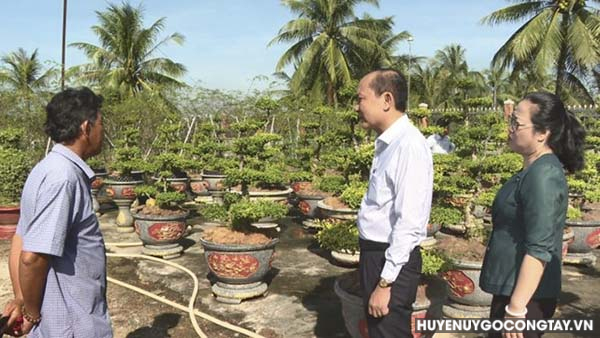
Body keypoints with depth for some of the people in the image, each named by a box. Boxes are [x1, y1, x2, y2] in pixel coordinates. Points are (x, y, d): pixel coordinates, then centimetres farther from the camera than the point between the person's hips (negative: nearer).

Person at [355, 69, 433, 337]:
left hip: (393, 260, -9)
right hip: (376, 254, 9)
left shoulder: (409, 146, -21)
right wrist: (375, 271, 14)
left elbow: (409, 223, -24)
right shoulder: (387, 143, 7)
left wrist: (385, 282, -21)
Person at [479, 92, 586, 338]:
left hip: (524, 297, -9)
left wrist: (516, 308, -23)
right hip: (512, 289, 9)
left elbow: (538, 251, -25)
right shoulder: (535, 170, 9)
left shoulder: (543, 175, -21)